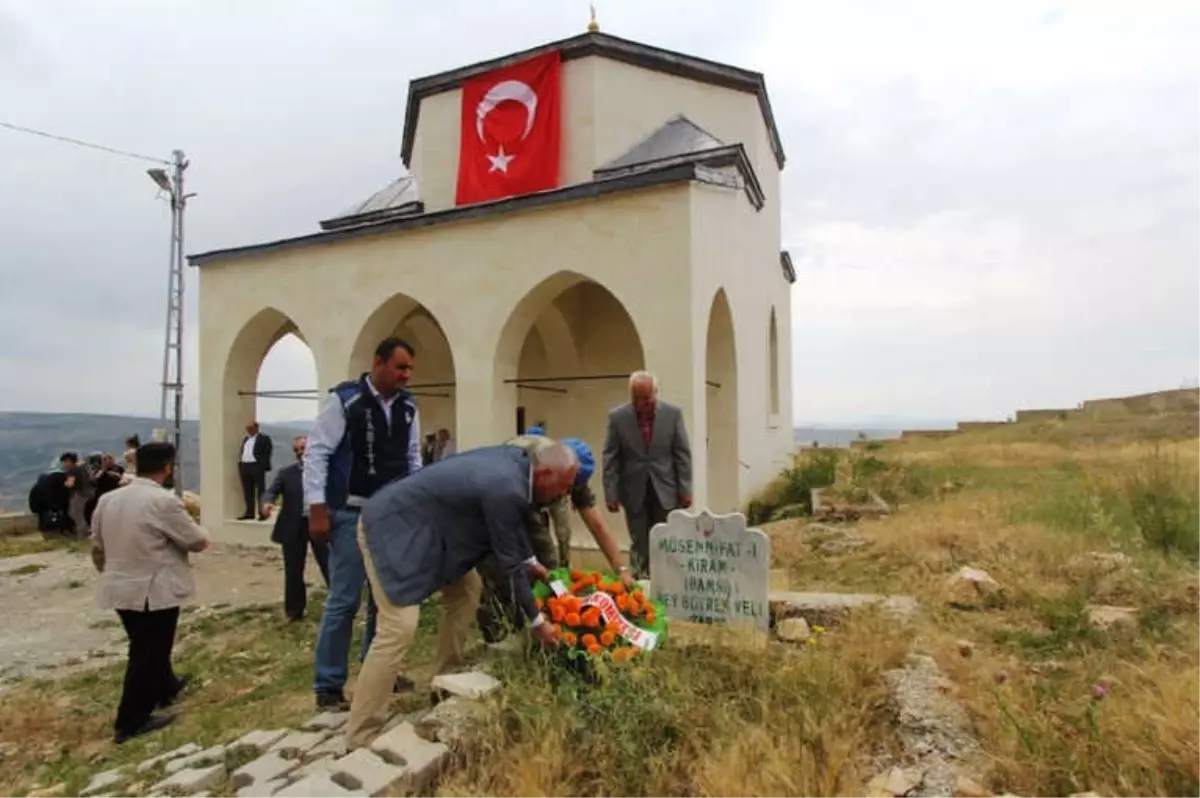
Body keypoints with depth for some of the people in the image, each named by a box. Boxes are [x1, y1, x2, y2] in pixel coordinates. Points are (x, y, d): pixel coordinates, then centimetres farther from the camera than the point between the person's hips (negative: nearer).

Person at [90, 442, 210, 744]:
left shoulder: (107, 499, 3)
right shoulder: (164, 501, -20)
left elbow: (97, 548, 13)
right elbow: (199, 541, -13)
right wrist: (191, 524, 9)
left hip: (120, 588, 8)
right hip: (155, 591, -8)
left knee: (146, 647, 24)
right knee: (149, 652, 5)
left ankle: (166, 687, 44)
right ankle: (132, 721, 13)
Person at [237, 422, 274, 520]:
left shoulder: (264, 438, -3)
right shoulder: (245, 439, 20)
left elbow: (267, 453, -9)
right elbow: (242, 452, 21)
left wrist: (263, 466, -17)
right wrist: (240, 464, 10)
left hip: (257, 466, -7)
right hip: (244, 466, 7)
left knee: (261, 490, -4)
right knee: (247, 491, 9)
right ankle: (249, 513, 14)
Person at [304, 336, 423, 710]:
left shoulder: (407, 407, 6)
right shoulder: (344, 399, -10)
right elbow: (316, 453, -10)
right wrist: (317, 508, -14)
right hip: (352, 514, -6)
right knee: (344, 600, -1)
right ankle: (328, 686, 15)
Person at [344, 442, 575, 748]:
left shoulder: (516, 460, -1)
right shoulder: (505, 489, -28)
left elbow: (514, 523, 20)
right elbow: (508, 563, -17)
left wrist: (530, 560, 27)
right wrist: (537, 620, -4)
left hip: (422, 524, 10)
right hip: (394, 526, -10)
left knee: (465, 589, 14)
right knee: (399, 629, -14)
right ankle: (359, 740, -1)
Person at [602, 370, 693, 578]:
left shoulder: (673, 413, -5)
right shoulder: (617, 417, -6)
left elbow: (683, 454, -2)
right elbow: (611, 458, -3)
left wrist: (685, 489, -3)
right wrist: (610, 493, -6)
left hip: (665, 490, 0)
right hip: (635, 492, 0)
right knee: (640, 546, 7)